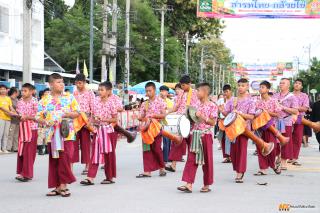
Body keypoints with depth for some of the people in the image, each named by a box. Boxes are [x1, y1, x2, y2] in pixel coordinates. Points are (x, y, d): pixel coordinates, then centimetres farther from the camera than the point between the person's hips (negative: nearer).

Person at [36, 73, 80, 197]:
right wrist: (44, 121, -14)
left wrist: (67, 114, -12)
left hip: (66, 133, -2)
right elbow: (38, 116, 6)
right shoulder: (44, 100, 6)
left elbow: (77, 112, 6)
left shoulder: (69, 97, 5)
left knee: (65, 159, -8)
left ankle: (63, 185, 1)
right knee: (53, 160, 5)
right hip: (52, 134, 2)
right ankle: (57, 186, 12)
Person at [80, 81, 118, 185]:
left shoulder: (110, 103, -8)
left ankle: (110, 177, 16)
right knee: (95, 154, 0)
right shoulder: (96, 100, 3)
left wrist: (104, 119, -17)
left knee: (108, 154, 5)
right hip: (97, 130, 4)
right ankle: (90, 178, -4)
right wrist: (94, 120, -7)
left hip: (107, 130, -4)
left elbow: (115, 119, -5)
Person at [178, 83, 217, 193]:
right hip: (195, 134, 6)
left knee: (207, 160, 4)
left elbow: (213, 122, -11)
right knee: (191, 159, -2)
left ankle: (207, 185, 14)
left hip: (206, 135, -6)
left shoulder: (212, 106, -7)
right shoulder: (197, 105, 12)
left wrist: (201, 116, -17)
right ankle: (189, 184, -4)